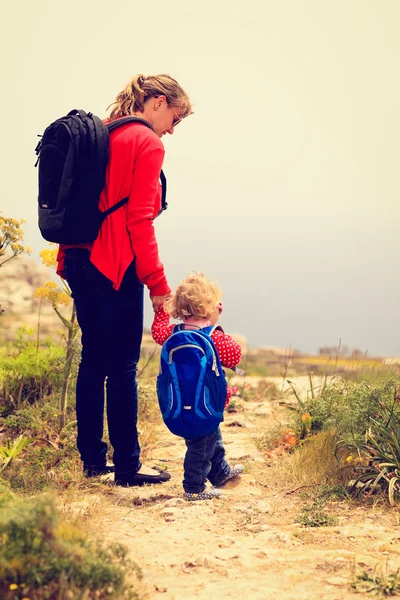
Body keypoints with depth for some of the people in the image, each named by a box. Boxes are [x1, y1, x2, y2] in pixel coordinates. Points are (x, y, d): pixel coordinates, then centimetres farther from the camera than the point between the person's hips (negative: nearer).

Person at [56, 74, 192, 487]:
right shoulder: (147, 144, -9)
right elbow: (139, 220, -16)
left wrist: (68, 261, 18)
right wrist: (157, 283, -13)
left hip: (80, 259, 8)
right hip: (115, 266, -8)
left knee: (93, 359, 14)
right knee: (122, 367, -1)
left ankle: (92, 458, 22)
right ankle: (127, 465, 7)